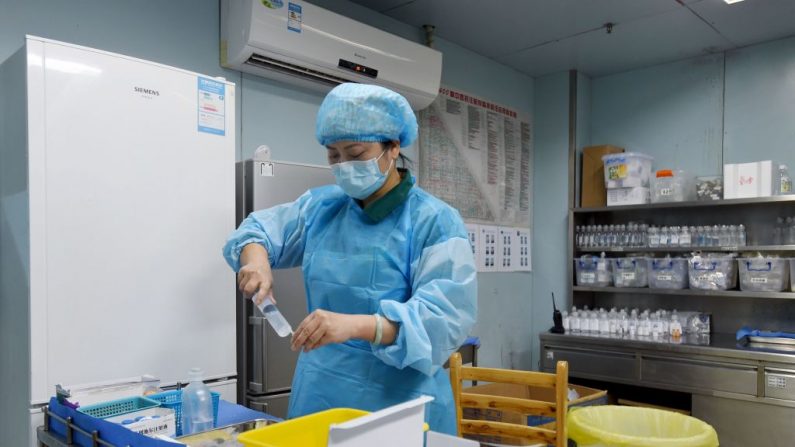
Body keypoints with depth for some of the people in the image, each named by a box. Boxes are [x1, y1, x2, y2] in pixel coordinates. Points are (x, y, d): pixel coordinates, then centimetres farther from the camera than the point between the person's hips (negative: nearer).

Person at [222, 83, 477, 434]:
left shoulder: (436, 221, -13)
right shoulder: (320, 206, 5)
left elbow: (443, 315, -23)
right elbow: (261, 228, 17)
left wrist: (355, 325, -37)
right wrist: (256, 258, -7)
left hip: (399, 402, -4)